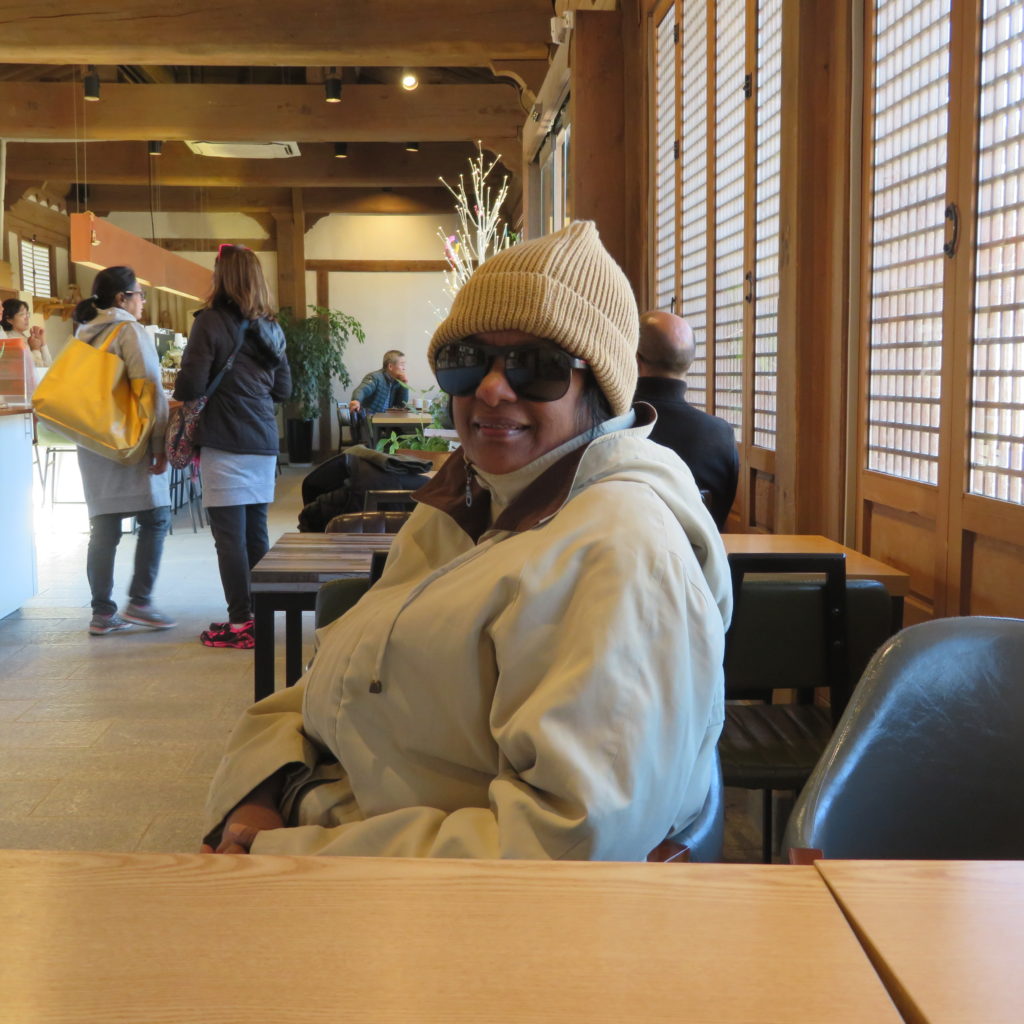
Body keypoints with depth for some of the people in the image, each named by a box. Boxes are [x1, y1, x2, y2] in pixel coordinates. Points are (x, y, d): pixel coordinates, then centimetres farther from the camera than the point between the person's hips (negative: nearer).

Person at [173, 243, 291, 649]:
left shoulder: (211, 321, -8)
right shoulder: (270, 328, 11)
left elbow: (190, 386, -12)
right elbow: (283, 389, 17)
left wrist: (177, 395, 9)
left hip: (225, 444, -6)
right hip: (264, 442, 6)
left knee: (230, 535, -1)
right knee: (256, 532, 12)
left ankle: (240, 623, 2)